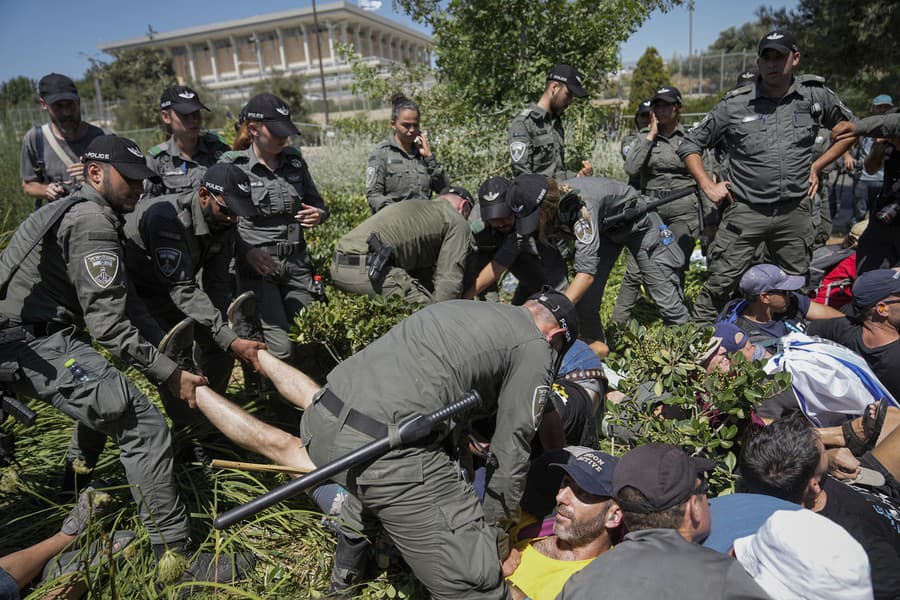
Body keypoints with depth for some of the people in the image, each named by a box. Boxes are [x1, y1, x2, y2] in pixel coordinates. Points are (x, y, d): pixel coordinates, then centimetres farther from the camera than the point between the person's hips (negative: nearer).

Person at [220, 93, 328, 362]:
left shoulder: (294, 159, 8)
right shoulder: (232, 165, -5)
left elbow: (316, 201, 20)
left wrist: (319, 214, -4)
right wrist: (247, 250, -22)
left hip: (297, 264, 5)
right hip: (256, 267, -5)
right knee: (280, 349, -10)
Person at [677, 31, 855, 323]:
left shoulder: (816, 95, 4)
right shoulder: (735, 104, -3)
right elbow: (690, 144, 4)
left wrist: (817, 166, 9)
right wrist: (707, 185, -5)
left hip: (795, 211, 3)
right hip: (745, 210, -3)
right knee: (720, 283, -7)